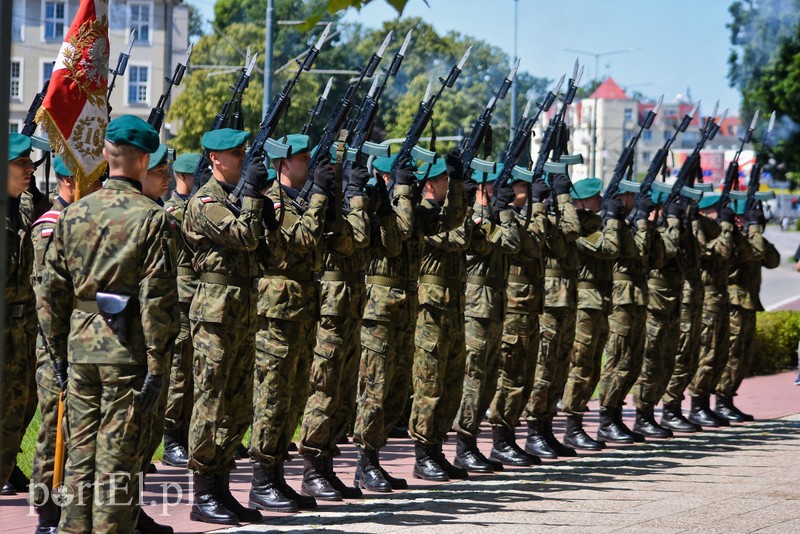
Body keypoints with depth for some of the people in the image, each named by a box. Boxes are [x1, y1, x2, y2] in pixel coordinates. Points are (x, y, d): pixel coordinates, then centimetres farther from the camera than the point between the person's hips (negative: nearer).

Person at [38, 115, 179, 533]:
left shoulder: (72, 215, 5)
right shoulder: (150, 218, -9)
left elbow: (51, 292, 8)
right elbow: (158, 299, -13)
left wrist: (58, 352, 16)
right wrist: (157, 365, -10)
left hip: (80, 346, 5)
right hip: (128, 351, -5)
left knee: (80, 452, 13)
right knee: (119, 457, 0)